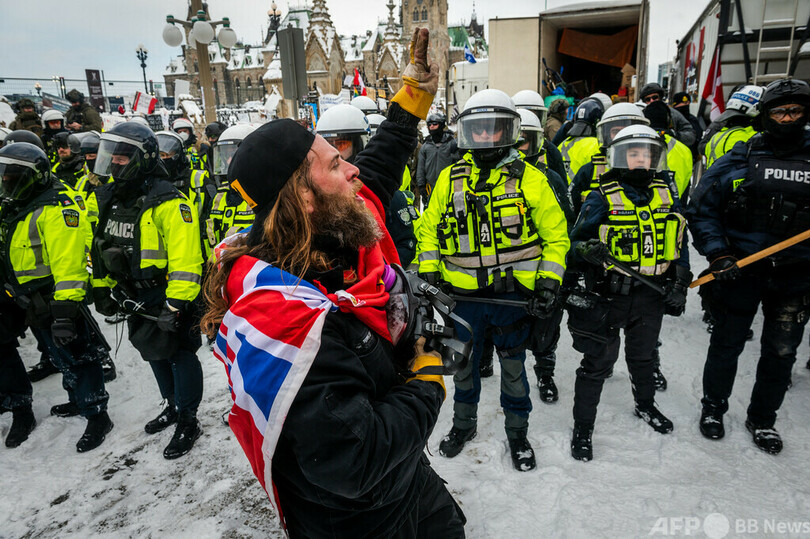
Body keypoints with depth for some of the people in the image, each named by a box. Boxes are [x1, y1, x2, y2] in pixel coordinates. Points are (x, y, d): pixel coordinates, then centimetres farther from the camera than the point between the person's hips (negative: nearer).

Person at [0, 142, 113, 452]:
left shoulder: (55, 208, -20)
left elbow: (69, 261, -27)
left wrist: (65, 308, -31)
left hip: (60, 300, -10)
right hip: (34, 304, 10)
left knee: (77, 358, -2)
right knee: (61, 357, 22)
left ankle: (97, 416, 10)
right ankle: (78, 401, 39)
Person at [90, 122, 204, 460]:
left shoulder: (168, 202, -21)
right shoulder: (109, 198, 7)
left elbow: (185, 259, -26)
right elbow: (102, 248, 17)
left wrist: (176, 304, -28)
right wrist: (103, 289, 16)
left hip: (167, 295, -9)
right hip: (134, 296, 9)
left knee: (179, 353, 2)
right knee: (154, 353, 21)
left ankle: (188, 422, 18)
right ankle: (173, 406, 40)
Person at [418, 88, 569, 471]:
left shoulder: (530, 178, -4)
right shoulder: (449, 178, 2)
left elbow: (555, 234, 0)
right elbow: (429, 228, 10)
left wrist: (549, 282, -8)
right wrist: (429, 273, 1)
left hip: (513, 293, -2)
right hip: (463, 293, 2)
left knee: (513, 365, 14)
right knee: (463, 362, 18)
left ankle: (517, 431, 36)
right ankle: (463, 423, 42)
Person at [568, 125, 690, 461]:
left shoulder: (667, 196, 7)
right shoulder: (602, 197, -9)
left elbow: (678, 242, 15)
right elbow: (577, 242, -10)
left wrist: (680, 283, 9)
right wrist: (590, 250, -33)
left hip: (651, 295, 5)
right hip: (608, 295, -5)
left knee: (642, 355, 24)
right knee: (598, 362, 2)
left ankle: (645, 405, 49)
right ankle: (582, 427, 16)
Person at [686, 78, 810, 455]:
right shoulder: (740, 159, -3)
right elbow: (701, 209, -2)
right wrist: (718, 255, -12)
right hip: (739, 272, -2)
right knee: (727, 345, 12)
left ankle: (762, 419, 34)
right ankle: (713, 408, 32)